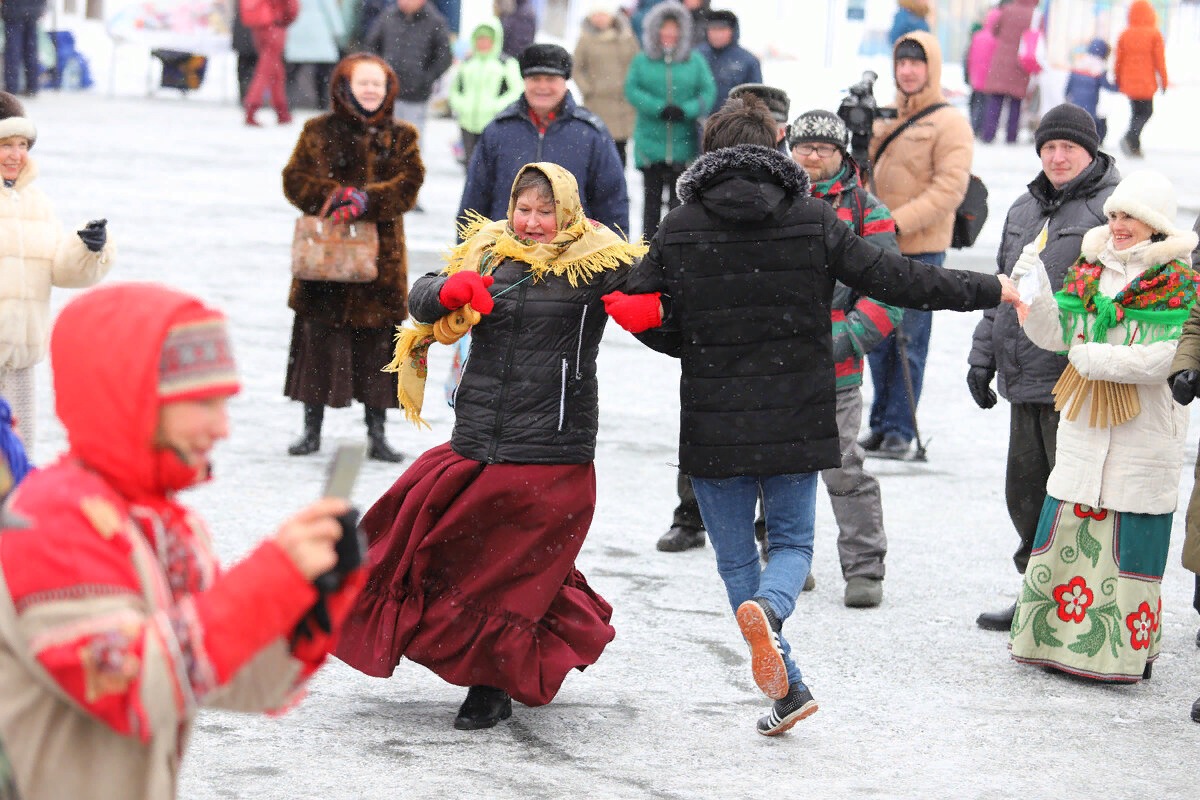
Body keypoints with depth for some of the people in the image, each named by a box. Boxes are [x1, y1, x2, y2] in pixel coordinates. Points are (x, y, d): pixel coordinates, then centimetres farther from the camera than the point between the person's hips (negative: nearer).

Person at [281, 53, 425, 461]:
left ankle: (377, 432, 12)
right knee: (320, 339, 3)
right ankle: (312, 428, 15)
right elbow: (295, 179, 0)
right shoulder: (319, 132, 6)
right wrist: (334, 196, -17)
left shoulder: (400, 137, 8)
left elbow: (408, 184, -5)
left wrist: (366, 200, -21)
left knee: (377, 343, 3)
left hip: (381, 254, 1)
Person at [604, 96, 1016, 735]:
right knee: (792, 543, 16)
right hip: (796, 421, 1)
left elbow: (653, 324, 1)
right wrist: (989, 290, 8)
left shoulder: (678, 230, -3)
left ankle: (787, 689, 4)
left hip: (714, 429, 0)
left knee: (735, 558, 13)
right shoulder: (813, 221, -4)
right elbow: (892, 279, -2)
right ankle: (768, 609, -18)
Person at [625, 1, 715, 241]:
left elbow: (708, 91, 0)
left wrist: (686, 110, -17)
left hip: (683, 145, -1)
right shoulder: (642, 61, 5)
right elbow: (631, 89, -4)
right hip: (650, 141, 1)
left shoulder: (695, 61, 5)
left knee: (678, 200, -3)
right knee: (652, 197, 8)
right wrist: (659, 108, -17)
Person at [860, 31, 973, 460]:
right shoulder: (885, 118, 15)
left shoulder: (950, 124, -6)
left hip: (921, 250, -6)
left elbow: (949, 189, -14)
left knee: (908, 341, -4)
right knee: (878, 340, 10)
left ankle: (900, 430, 1)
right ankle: (880, 425, 20)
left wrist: (899, 221, -21)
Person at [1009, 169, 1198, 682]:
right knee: (1066, 529, 8)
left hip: (1145, 431, -5)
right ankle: (1055, 639, 20)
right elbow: (1054, 335, 8)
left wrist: (1098, 358, -17)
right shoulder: (1088, 270, 10)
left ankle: (1128, 652, 9)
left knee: (1130, 541, -2)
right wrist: (1033, 290, -8)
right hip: (1084, 425, 5)